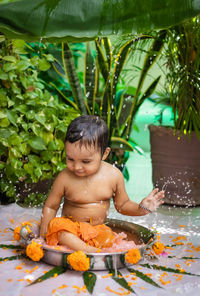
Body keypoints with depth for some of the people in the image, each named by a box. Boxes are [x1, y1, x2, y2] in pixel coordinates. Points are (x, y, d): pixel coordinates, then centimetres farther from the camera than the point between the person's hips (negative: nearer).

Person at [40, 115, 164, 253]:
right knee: (57, 226, -34)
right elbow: (50, 206, 0)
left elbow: (122, 205, 6)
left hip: (98, 231, 2)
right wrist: (44, 235, -5)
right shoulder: (65, 178, -13)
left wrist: (141, 208, -12)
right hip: (70, 228, -2)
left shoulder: (114, 175, -8)